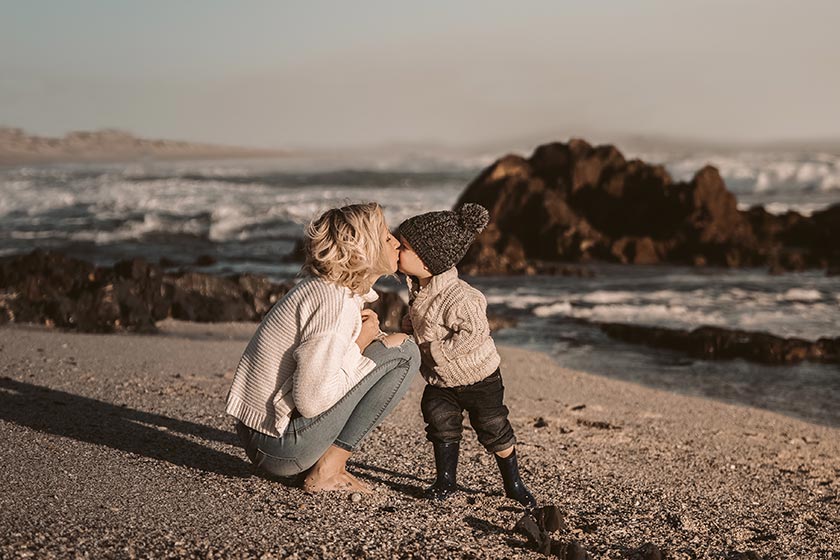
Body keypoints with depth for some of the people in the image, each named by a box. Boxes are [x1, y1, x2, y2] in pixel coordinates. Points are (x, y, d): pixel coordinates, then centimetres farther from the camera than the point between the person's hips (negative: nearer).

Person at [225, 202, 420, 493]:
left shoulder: (321, 287, 10)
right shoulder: (336, 304, -20)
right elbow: (311, 400, -26)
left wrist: (365, 335, 1)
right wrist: (359, 344, -12)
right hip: (283, 448, -9)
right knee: (404, 352, -8)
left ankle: (328, 463, 11)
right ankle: (327, 471, -6)